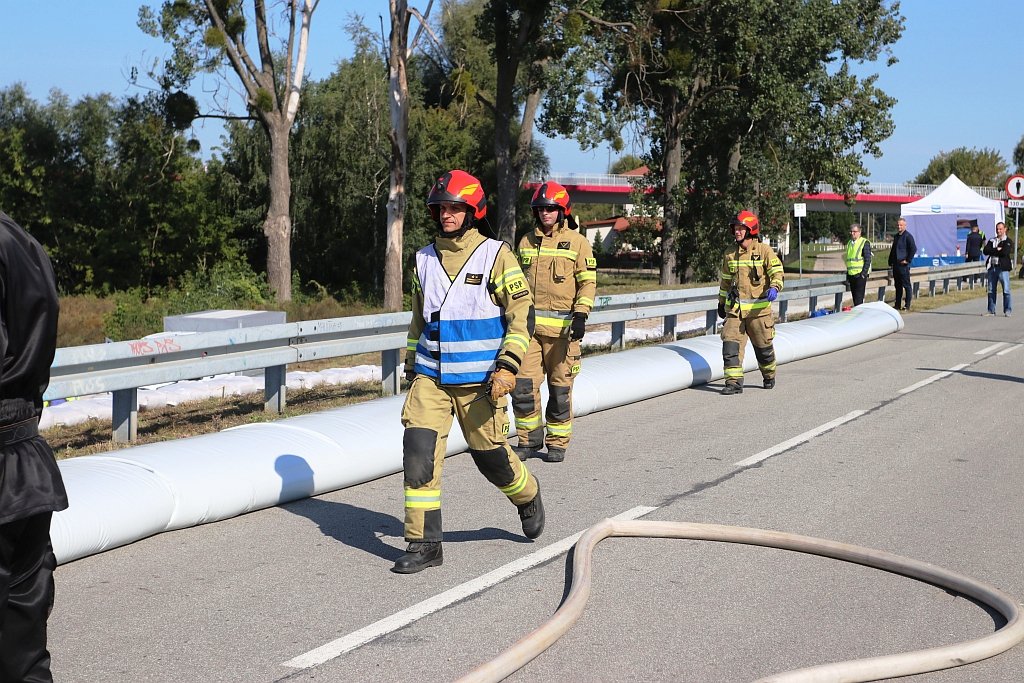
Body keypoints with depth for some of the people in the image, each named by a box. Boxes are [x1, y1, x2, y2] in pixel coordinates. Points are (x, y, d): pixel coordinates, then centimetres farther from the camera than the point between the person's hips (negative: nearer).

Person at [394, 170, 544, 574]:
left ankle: (528, 497, 40)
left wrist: (508, 366, -16)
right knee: (418, 451, -10)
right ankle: (424, 545, -1)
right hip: (430, 377, 4)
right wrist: (411, 365, 20)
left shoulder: (496, 256, -6)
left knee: (490, 456, 7)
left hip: (479, 380, -3)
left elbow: (522, 313, -7)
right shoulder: (425, 259, 9)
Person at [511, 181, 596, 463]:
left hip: (561, 326, -3)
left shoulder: (577, 242, 1)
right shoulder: (527, 242, 14)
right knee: (522, 384, -3)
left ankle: (558, 443, 15)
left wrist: (581, 315, -14)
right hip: (528, 323, 3)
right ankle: (529, 438, 13)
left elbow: (588, 282, -2)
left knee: (560, 387, 3)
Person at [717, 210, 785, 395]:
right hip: (734, 308, 3)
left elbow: (777, 272, -8)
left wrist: (774, 288, -28)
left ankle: (769, 376, 34)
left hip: (758, 308, -3)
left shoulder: (764, 250, -5)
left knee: (763, 345, 10)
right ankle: (734, 382, -9)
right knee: (731, 343, -11)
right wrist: (721, 302, 24)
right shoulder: (730, 253, 9)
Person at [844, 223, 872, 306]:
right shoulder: (849, 243, 15)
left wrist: (864, 273, -16)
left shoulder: (865, 243, -5)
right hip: (851, 274, 7)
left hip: (860, 275, -7)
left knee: (859, 298, -9)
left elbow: (868, 260, -10)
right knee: (854, 297, 10)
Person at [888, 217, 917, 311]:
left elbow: (913, 249, -16)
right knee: (898, 285, 12)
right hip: (896, 265, 8)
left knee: (906, 285, -2)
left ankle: (907, 305, 0)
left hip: (903, 265, -8)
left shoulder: (908, 236, -8)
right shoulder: (896, 236, 17)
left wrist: (908, 260, -15)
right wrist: (890, 262, 18)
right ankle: (897, 305, 18)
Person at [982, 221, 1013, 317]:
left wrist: (993, 251, -4)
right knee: (991, 290, 6)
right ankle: (991, 310, 12)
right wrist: (997, 250, -8)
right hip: (992, 267, 5)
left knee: (1006, 290, -7)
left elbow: (1005, 252, -14)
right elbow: (986, 251, 2)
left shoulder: (1008, 241, 3)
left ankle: (1008, 310, -2)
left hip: (1003, 268, -5)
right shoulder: (991, 241, 18)